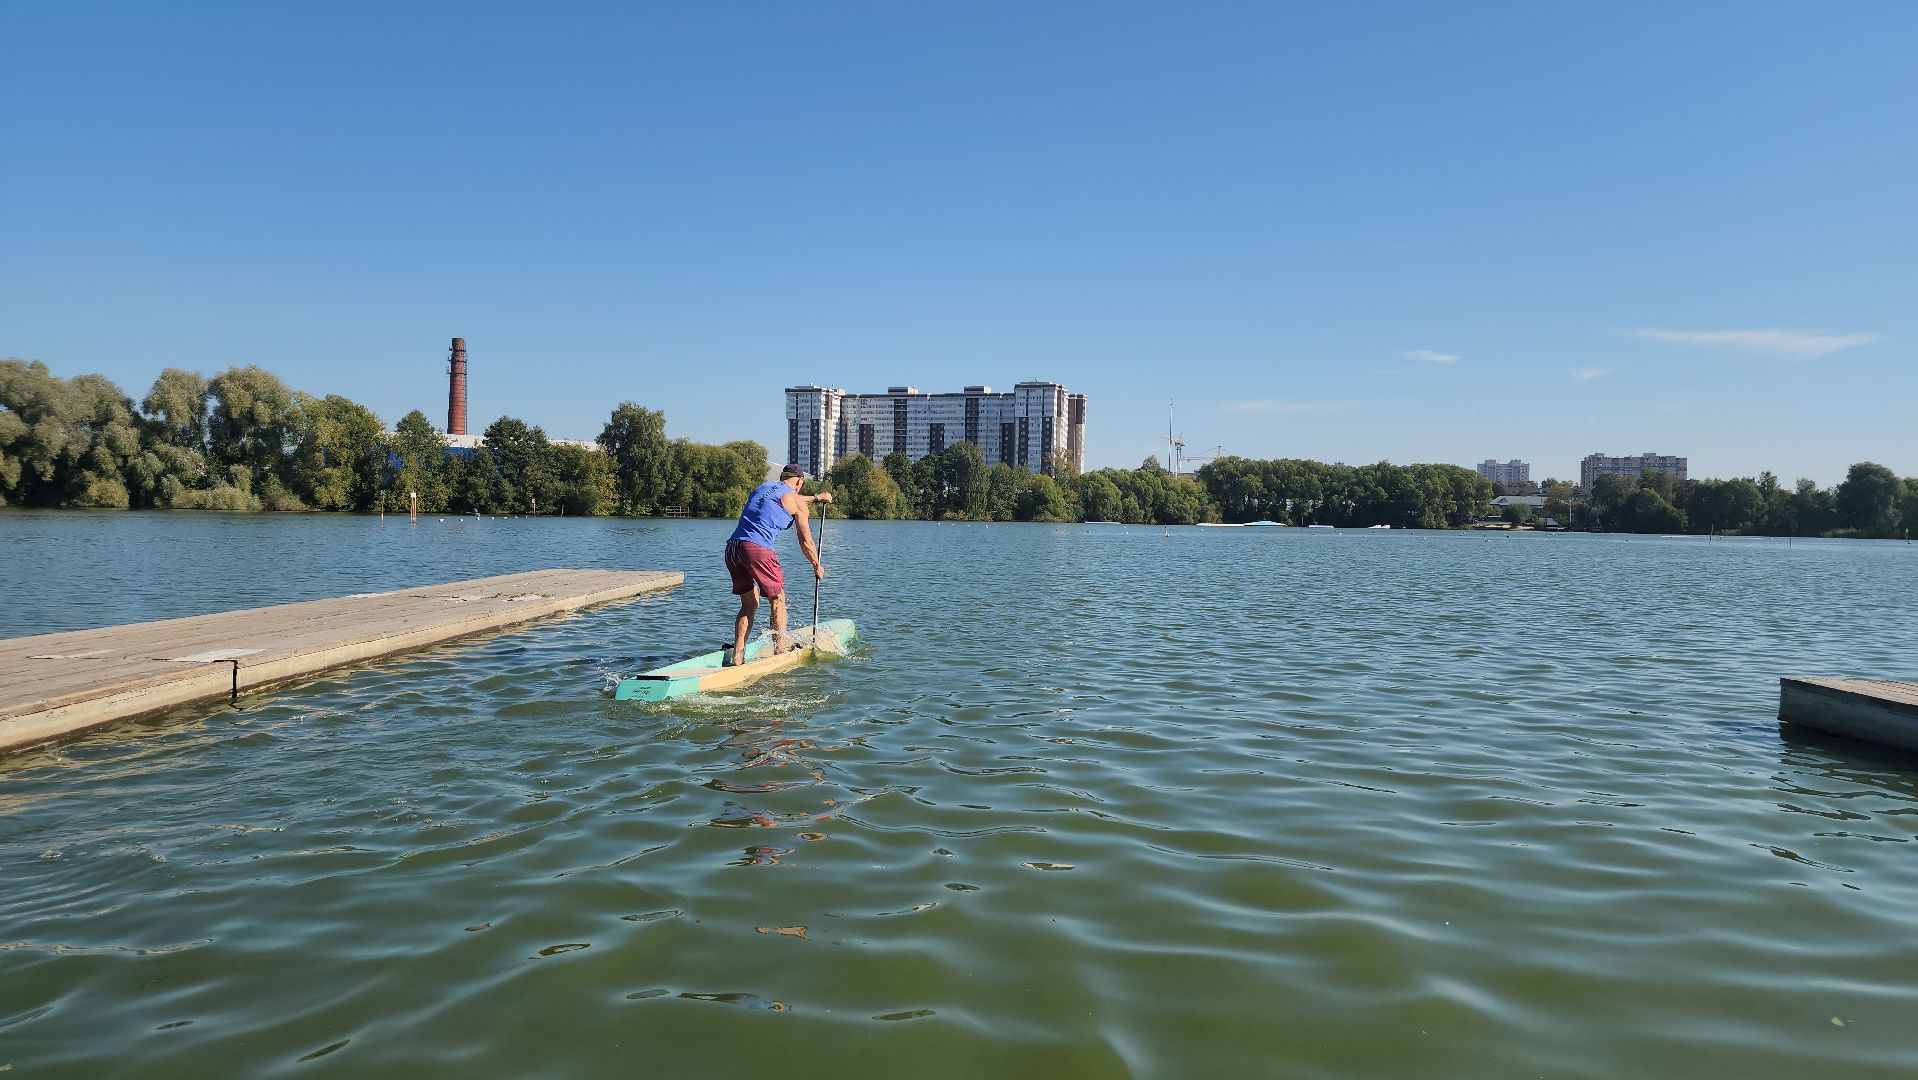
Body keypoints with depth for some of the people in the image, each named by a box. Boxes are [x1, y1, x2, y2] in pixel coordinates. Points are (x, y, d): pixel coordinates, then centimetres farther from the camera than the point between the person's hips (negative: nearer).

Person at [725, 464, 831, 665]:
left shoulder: (762, 487, 26)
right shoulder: (797, 501, 6)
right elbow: (805, 542, 9)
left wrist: (816, 497, 63)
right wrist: (817, 567, 25)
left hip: (732, 546, 7)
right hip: (758, 549, -7)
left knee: (749, 604, 14)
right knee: (778, 600, 8)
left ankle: (738, 656, 8)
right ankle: (780, 648, 10)